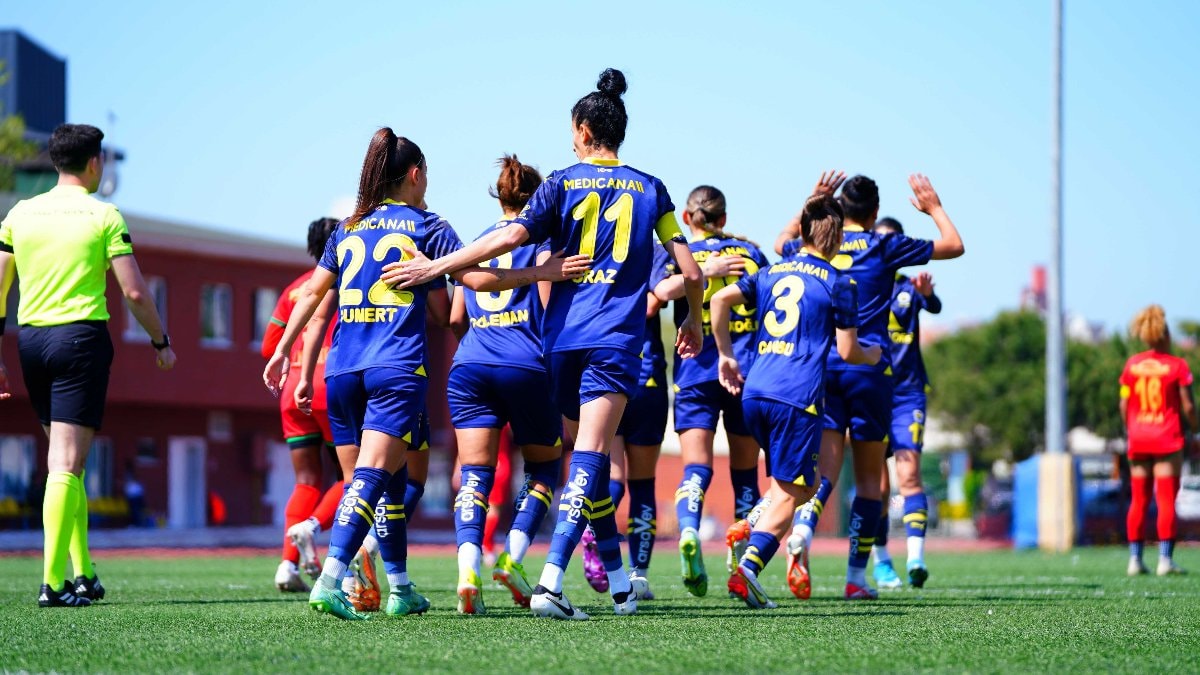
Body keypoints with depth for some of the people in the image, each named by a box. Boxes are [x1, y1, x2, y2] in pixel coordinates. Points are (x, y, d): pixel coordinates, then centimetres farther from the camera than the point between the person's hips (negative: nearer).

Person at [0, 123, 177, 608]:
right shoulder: (103, 216, -3)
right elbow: (134, 291, -6)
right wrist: (160, 341, 8)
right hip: (81, 336, -5)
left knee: (63, 461, 16)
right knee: (67, 464, -8)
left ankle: (82, 573, 18)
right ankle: (53, 582, -15)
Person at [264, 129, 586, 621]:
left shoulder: (348, 229, 18)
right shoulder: (425, 226, 5)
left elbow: (311, 294, 20)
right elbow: (478, 279, -3)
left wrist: (283, 351, 27)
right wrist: (543, 272, 4)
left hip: (343, 371, 5)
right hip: (396, 368, -5)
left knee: (389, 481, 14)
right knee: (373, 476, -14)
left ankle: (400, 589, 17)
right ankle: (330, 579, -30)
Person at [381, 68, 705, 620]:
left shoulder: (563, 183, 4)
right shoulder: (650, 190, 8)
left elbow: (511, 236, -10)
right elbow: (690, 272, 6)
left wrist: (435, 267, -8)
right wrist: (693, 322, 25)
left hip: (562, 337, 1)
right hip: (616, 341, -1)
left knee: (587, 457, 15)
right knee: (589, 457, -12)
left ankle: (617, 579, 19)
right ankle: (550, 580, -29)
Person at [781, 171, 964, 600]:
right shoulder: (884, 248, -1)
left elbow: (783, 241, 34)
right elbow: (954, 246, 9)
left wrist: (814, 202, 37)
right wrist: (934, 208, 24)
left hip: (821, 368, 3)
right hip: (869, 369, -2)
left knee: (825, 468, -2)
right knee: (869, 478, 7)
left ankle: (801, 534, -33)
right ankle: (856, 578, 6)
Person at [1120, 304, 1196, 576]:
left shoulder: (1132, 364, 3)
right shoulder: (1177, 365, -7)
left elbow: (1124, 404, 6)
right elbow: (1188, 406, -7)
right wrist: (1195, 428, 8)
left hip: (1138, 441, 4)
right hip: (1168, 439, -4)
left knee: (1138, 500, 9)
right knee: (1166, 501, -3)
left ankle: (1135, 559, 6)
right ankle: (1165, 559, -8)